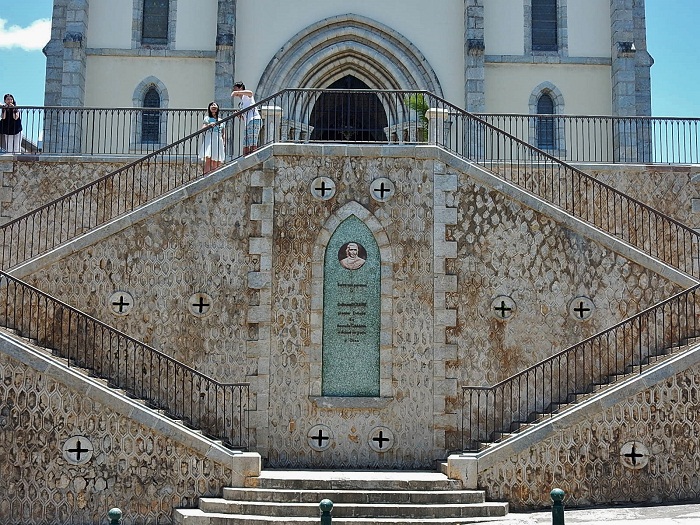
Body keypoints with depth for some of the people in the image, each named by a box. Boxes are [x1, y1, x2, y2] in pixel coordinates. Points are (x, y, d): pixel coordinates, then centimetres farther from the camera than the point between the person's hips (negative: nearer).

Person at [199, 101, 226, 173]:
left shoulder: (220, 120, 18)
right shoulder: (207, 118, 8)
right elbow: (202, 129, -6)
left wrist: (224, 144, 9)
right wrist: (209, 125, -25)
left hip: (219, 142, 4)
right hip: (209, 141, -4)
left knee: (217, 163, -2)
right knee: (208, 160, -18)